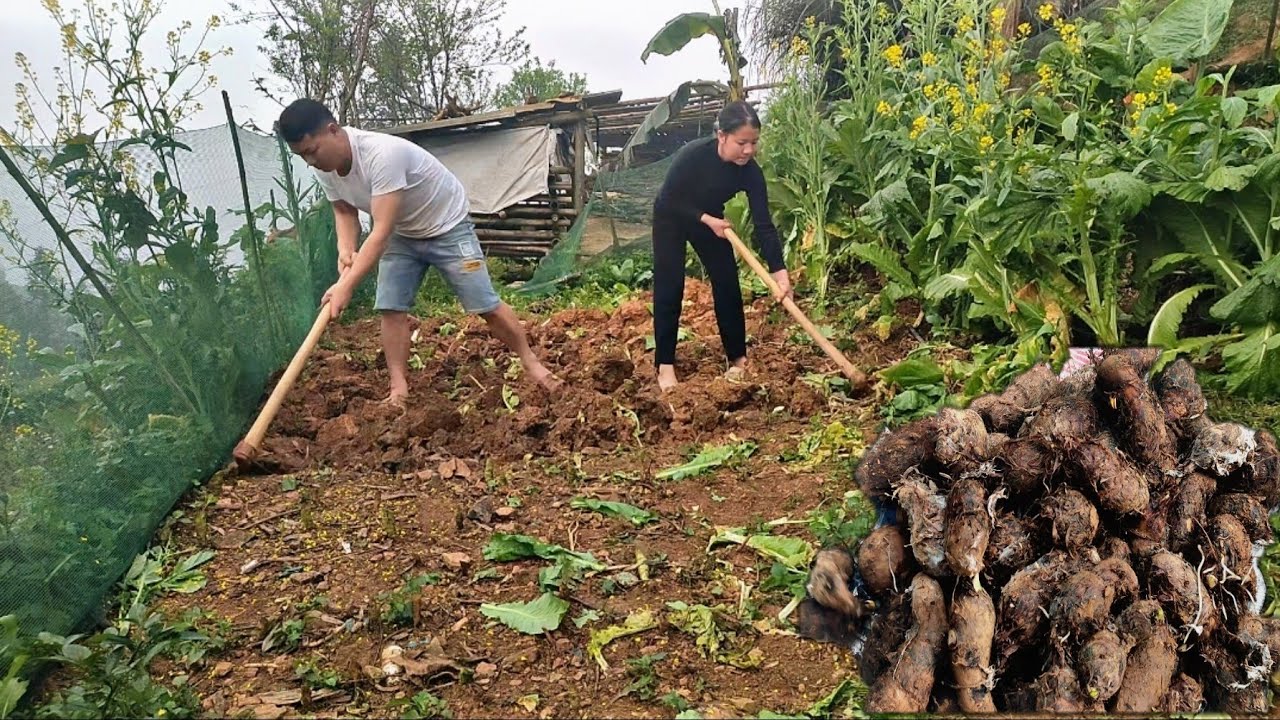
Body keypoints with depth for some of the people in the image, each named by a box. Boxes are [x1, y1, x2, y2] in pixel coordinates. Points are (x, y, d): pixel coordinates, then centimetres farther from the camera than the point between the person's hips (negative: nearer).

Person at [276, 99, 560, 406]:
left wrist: (346, 286, -47)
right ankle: (399, 387, 5)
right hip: (402, 235, 7)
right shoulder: (325, 169, -14)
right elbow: (344, 211, 4)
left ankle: (529, 360, 14)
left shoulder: (382, 154, -39)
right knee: (390, 308, -4)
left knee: (485, 305, -4)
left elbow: (381, 231, -42)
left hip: (447, 227, -7)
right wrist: (345, 249, -18)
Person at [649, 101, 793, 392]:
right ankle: (665, 365, -4)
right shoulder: (692, 155, -36)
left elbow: (763, 224, -25)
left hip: (710, 218, 4)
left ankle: (737, 358, 11)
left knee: (727, 285, 0)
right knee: (669, 289, -8)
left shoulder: (750, 171, -25)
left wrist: (779, 270, -33)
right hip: (671, 219, -3)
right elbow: (668, 201, -24)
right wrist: (707, 220, -29)